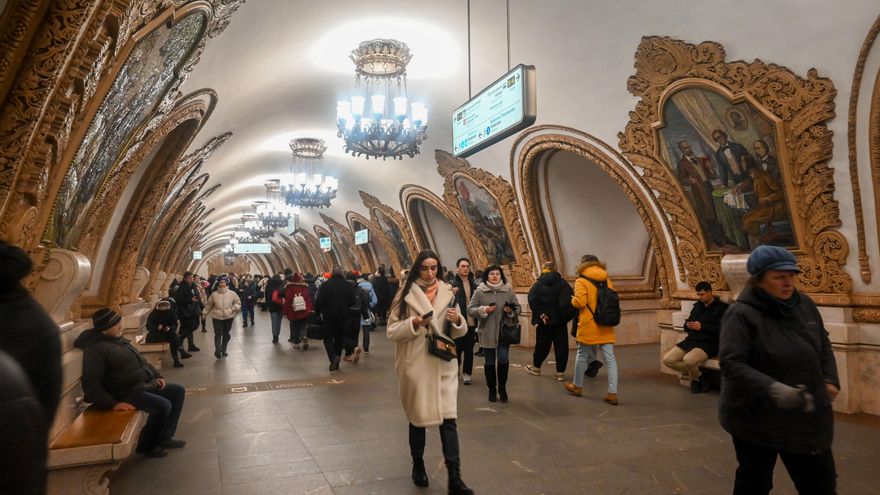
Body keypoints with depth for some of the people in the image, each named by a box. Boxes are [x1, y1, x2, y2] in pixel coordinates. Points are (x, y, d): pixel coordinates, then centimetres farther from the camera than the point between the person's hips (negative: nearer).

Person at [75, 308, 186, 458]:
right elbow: (91, 384, -21)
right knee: (163, 405, -27)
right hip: (126, 392, -10)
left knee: (178, 391, 5)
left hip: (145, 384, 10)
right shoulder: (96, 349, -15)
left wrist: (156, 375, 12)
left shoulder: (119, 340, 14)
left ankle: (164, 437, 11)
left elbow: (140, 361, 25)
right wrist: (113, 403, -26)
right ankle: (146, 445, -2)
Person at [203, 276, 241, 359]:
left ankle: (223, 350, 25)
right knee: (218, 334, -9)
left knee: (226, 334, 11)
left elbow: (238, 302, 5)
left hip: (228, 317, 1)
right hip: (217, 317, -1)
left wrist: (234, 308, -13)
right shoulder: (214, 294, -1)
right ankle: (218, 351, -8)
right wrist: (204, 313, 15)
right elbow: (208, 305, 11)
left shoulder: (232, 293, -3)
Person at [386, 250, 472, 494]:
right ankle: (418, 465, 35)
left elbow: (459, 332, 9)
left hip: (444, 365, 2)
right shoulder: (406, 295, -4)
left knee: (449, 418, -4)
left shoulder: (447, 294, 4)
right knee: (417, 418, 13)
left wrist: (458, 320, -13)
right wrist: (415, 323, -22)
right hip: (416, 366, -2)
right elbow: (392, 332, -6)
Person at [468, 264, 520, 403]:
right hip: (487, 332, -1)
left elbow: (518, 308, 8)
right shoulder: (480, 290, -4)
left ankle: (502, 388, 20)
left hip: (504, 332, 1)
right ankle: (492, 389, 27)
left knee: (504, 361, -2)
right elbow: (470, 310, -3)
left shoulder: (508, 290, 1)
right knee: (489, 362, 8)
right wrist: (483, 310, -19)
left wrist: (511, 311, -14)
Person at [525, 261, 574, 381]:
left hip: (544, 321, 1)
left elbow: (532, 299, -16)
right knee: (561, 346, 6)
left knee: (542, 344, 14)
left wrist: (539, 314, -12)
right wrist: (566, 316, -4)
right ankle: (560, 372, 9)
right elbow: (568, 301, -12)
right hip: (559, 321, 0)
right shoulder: (562, 283, -1)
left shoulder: (538, 284, -2)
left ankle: (536, 367, 28)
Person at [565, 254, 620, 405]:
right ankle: (612, 393, -1)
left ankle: (577, 386, 26)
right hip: (605, 325, 4)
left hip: (589, 325, -4)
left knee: (582, 356, 12)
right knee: (610, 359, 2)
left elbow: (580, 302, -16)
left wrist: (572, 300, 3)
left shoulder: (581, 281, -7)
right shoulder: (606, 279, 10)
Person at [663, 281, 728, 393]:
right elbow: (687, 324, 23)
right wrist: (688, 325, -1)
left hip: (708, 344, -7)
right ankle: (695, 374, 5)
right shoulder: (697, 305, 20)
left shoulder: (721, 308, -1)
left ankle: (697, 378, -1)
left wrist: (701, 327, -15)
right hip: (690, 341, 7)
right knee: (667, 360, -12)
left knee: (688, 359, -35)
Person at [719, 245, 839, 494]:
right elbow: (731, 364, -26)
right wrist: (772, 388, -38)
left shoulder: (805, 304, 1)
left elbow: (824, 345, 16)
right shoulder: (741, 314, -20)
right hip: (757, 419, -6)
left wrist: (829, 379, 2)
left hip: (807, 417, 6)